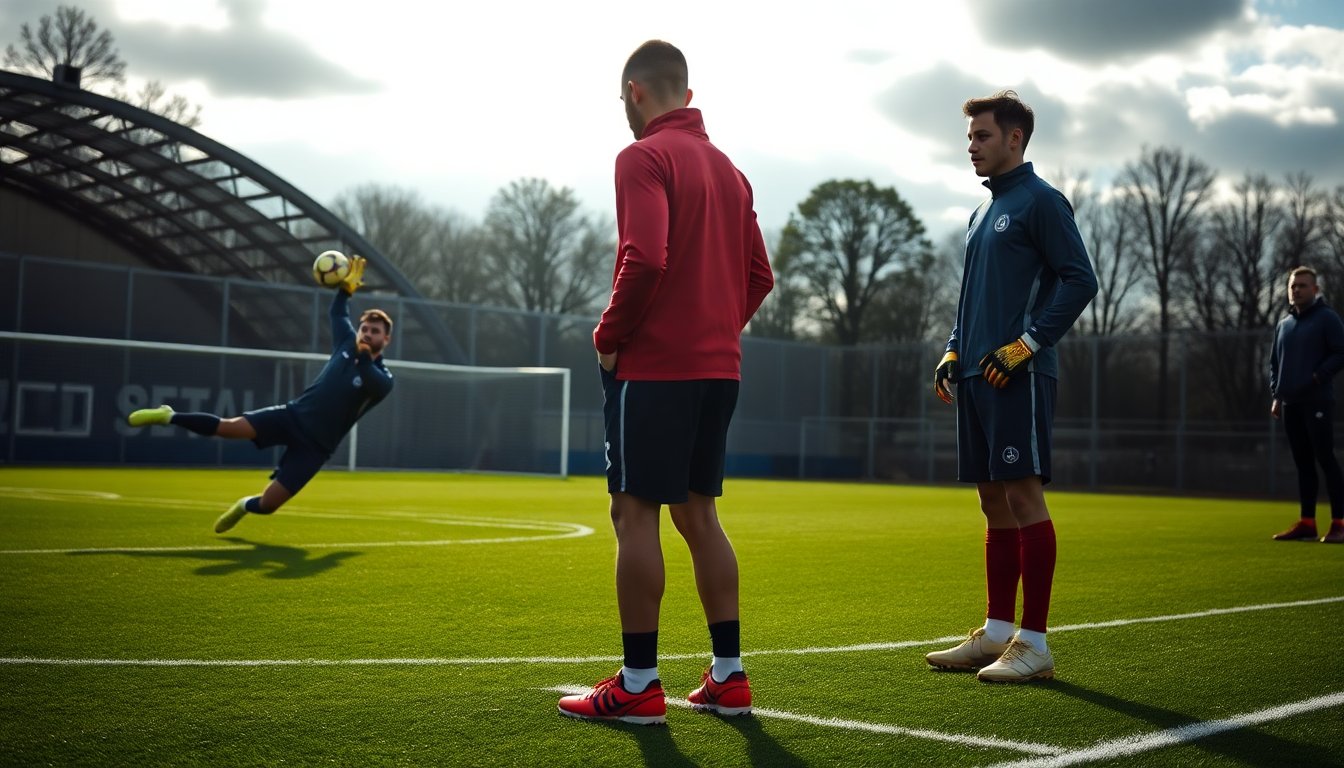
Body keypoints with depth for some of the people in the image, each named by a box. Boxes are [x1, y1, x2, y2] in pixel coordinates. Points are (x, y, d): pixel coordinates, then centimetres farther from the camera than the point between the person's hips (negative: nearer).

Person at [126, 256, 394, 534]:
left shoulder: (382, 380, -10)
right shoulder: (348, 344, 5)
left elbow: (373, 383, -34)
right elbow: (338, 313, 19)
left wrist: (364, 358, -49)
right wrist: (345, 288, 3)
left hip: (314, 445, -3)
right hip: (293, 415, 3)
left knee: (267, 504, -4)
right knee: (230, 427, -18)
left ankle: (245, 506, 34)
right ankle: (168, 416, 4)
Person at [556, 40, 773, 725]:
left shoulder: (644, 157, -8)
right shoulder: (728, 168, 17)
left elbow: (644, 259, -22)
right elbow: (758, 275, 16)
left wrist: (609, 336, -10)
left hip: (654, 365, -8)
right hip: (718, 365, 8)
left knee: (635, 514, -2)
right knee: (697, 514, 13)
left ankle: (639, 686, 1)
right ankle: (728, 677, 16)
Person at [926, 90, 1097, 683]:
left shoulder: (1041, 201, -4)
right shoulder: (982, 212, 21)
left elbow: (1080, 279, -12)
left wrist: (1025, 344, -17)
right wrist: (954, 350, 14)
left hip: (1018, 376, -8)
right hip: (976, 378, 8)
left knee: (1024, 496, -7)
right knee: (994, 501, 10)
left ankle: (1034, 644, -2)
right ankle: (996, 633, 16)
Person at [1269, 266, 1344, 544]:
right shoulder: (1283, 325, 17)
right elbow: (1274, 363, 21)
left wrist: (1318, 377, -16)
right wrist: (1276, 394, 10)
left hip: (1317, 403, -6)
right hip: (1290, 404, 7)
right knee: (1303, 464, 9)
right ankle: (1307, 523, 12)